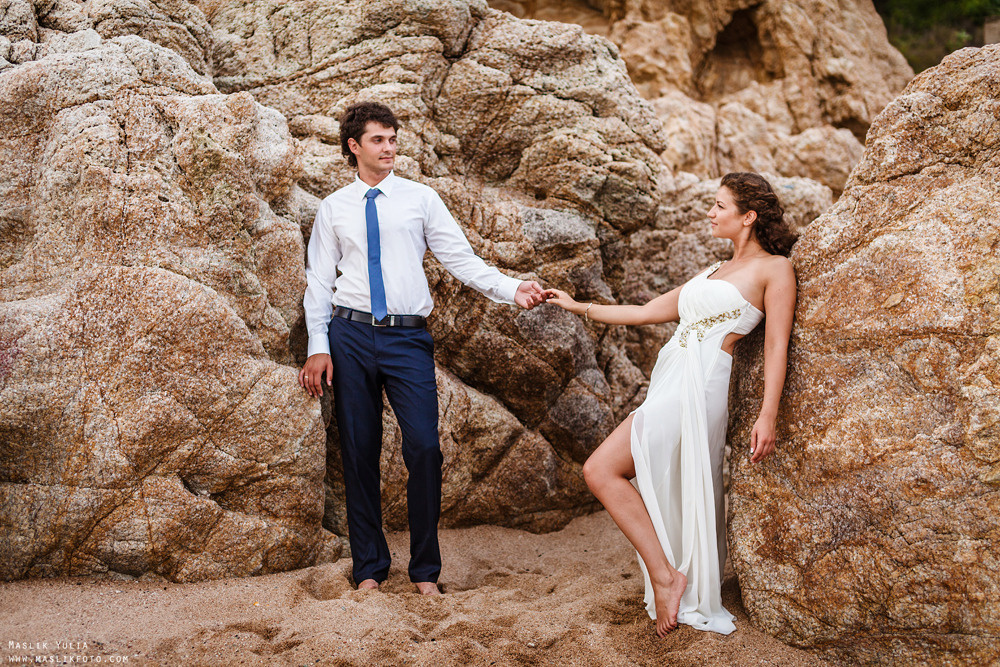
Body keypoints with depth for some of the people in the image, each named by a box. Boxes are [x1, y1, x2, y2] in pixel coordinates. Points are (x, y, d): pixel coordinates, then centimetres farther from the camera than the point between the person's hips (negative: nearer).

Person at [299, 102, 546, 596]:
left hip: (408, 337, -1)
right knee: (359, 452, 4)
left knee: (424, 447, -11)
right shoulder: (334, 208, 10)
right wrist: (318, 346, 0)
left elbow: (461, 259, 2)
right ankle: (369, 567, 17)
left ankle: (425, 570, 3)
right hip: (351, 336, 1)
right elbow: (320, 281, 9)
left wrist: (513, 290, -13)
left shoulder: (420, 199, 8)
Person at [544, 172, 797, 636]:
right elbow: (650, 311, 26)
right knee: (676, 498, 7)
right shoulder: (715, 273, 24)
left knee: (600, 470, -13)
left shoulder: (774, 268, 0)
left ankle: (666, 576, -10)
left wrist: (768, 415, -16)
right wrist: (580, 308, 25)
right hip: (672, 386, 8)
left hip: (698, 386, -8)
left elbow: (776, 346, -7)